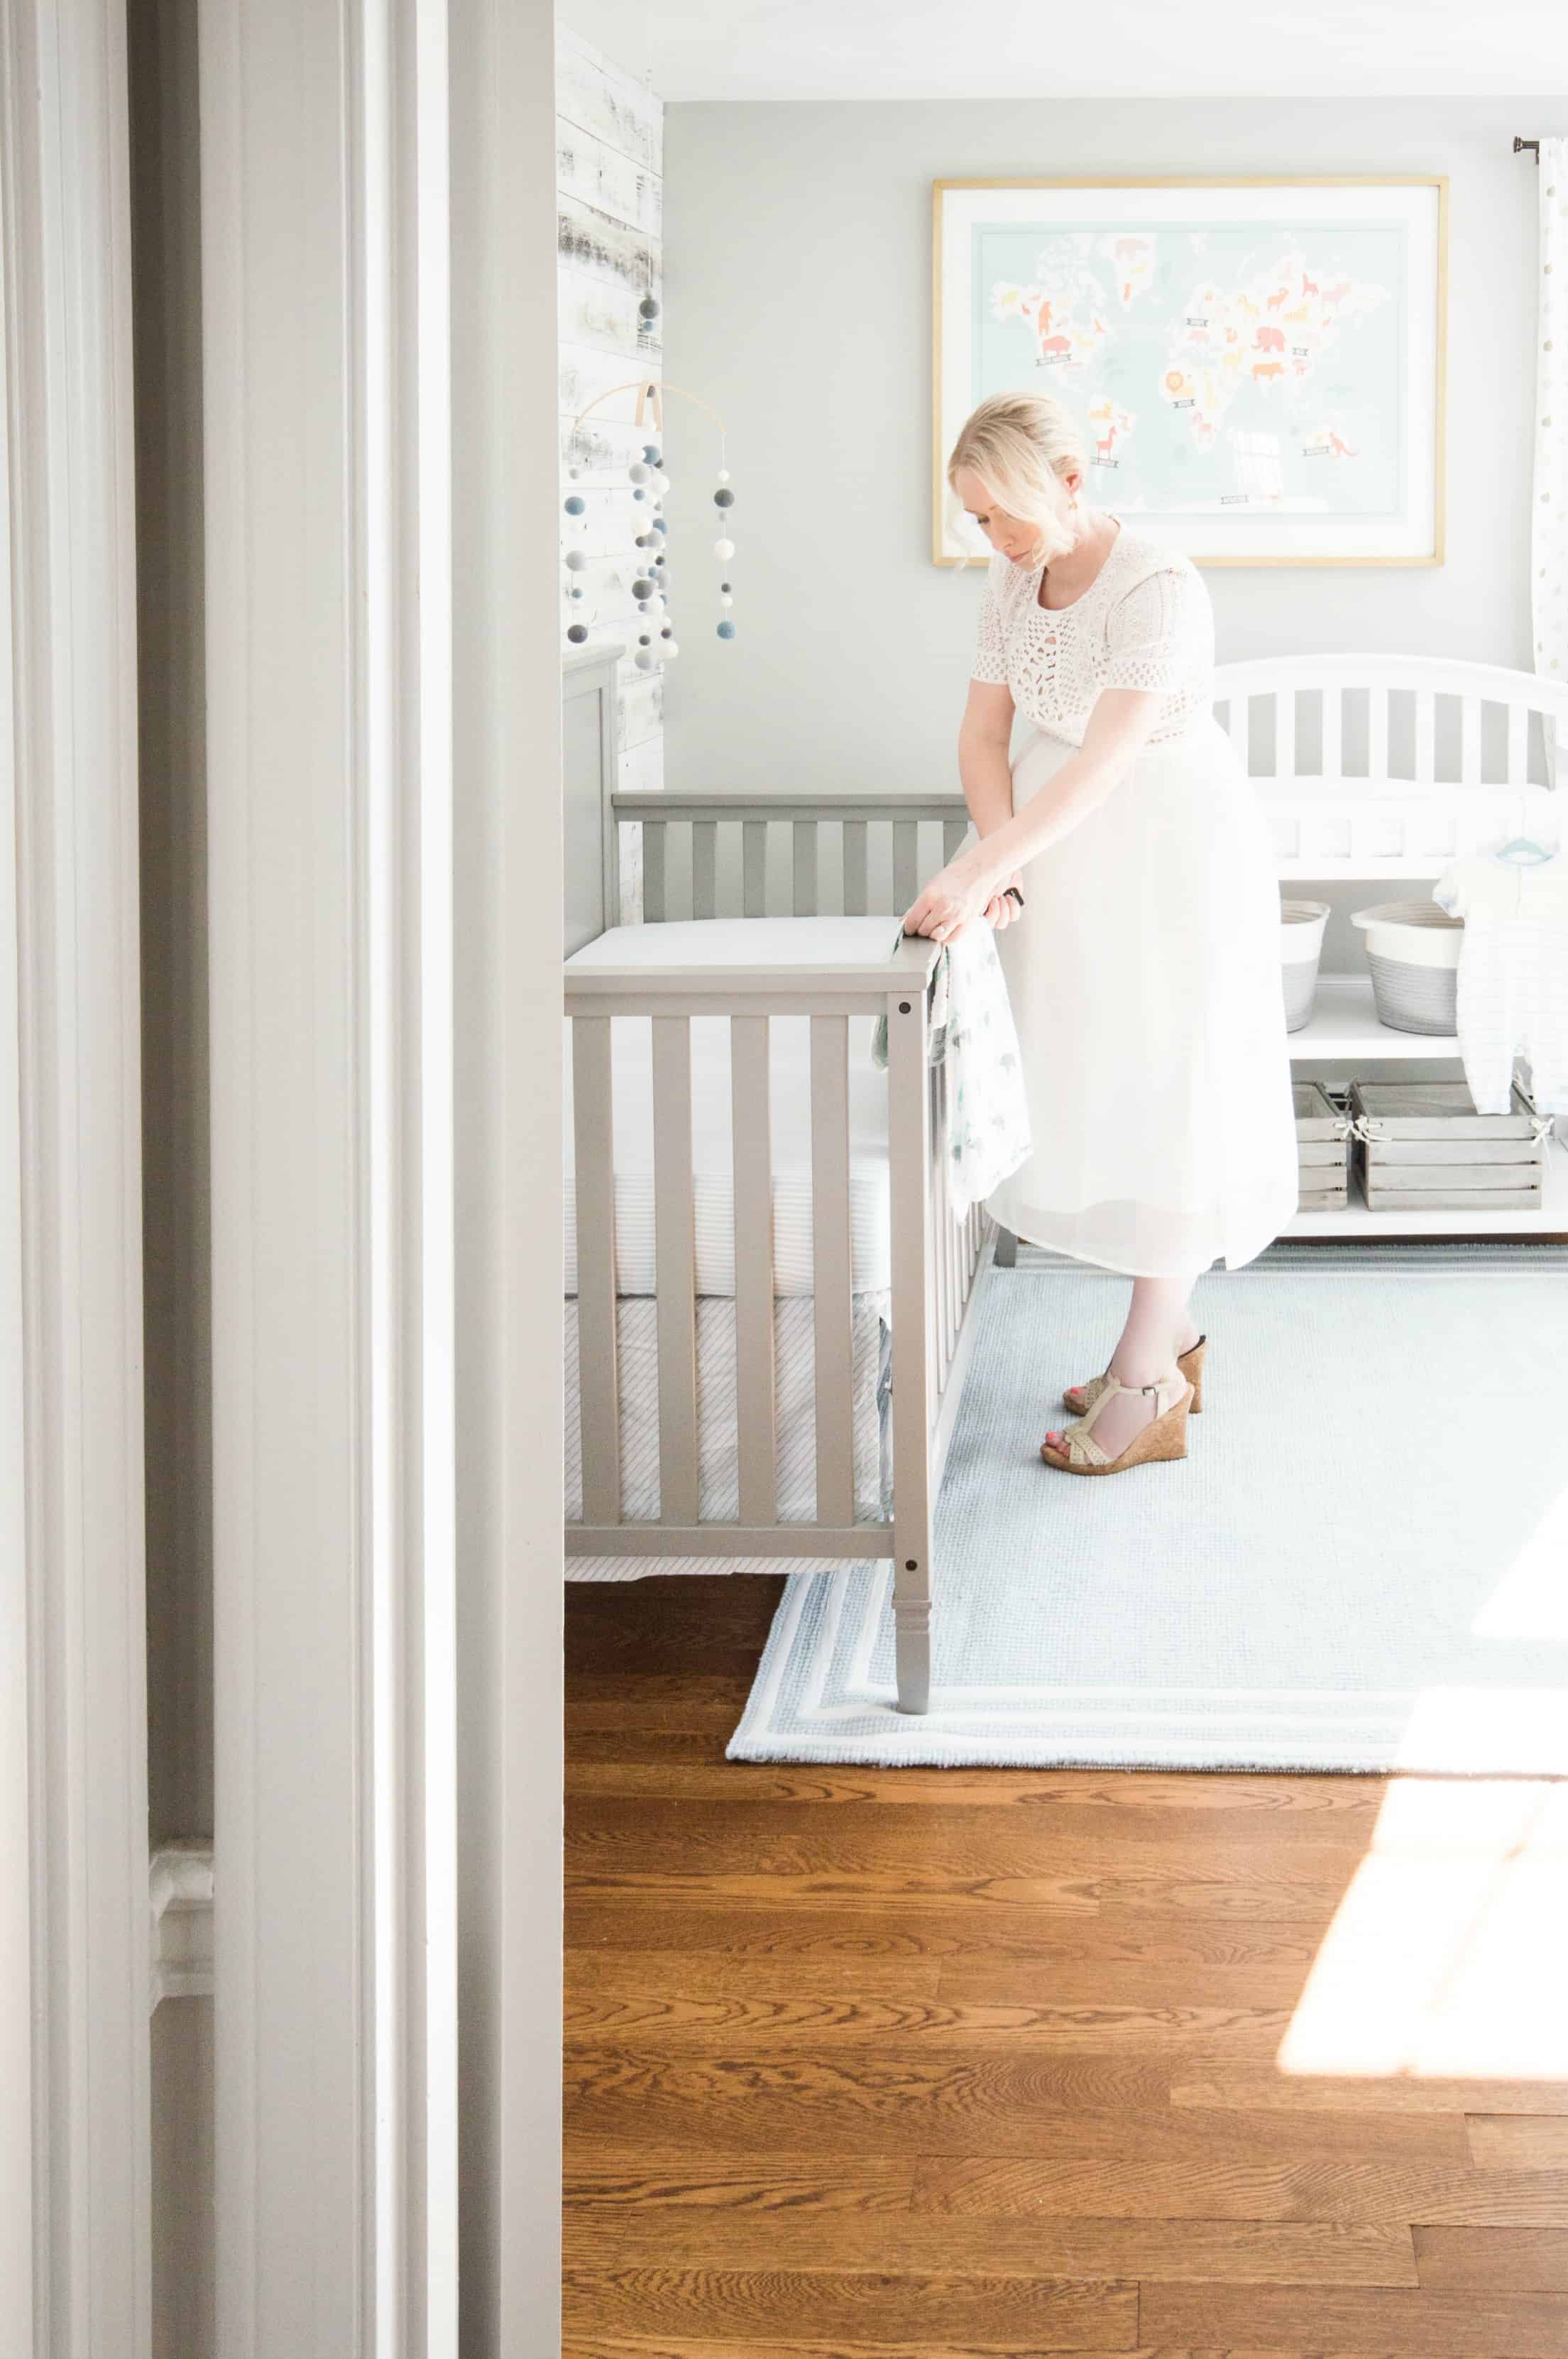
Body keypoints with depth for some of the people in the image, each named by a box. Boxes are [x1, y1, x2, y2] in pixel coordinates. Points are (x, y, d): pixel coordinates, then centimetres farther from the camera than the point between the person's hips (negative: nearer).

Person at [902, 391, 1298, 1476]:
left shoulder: (1159, 587, -24)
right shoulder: (1015, 582, 1)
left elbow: (1100, 767, -30)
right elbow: (985, 732, 2)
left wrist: (976, 873, -35)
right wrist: (1000, 863, -15)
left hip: (1174, 838, -8)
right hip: (1066, 842, 8)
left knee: (1164, 1092, -3)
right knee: (1090, 1086, 11)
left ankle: (1148, 1375, 2)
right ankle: (1175, 1333, 24)